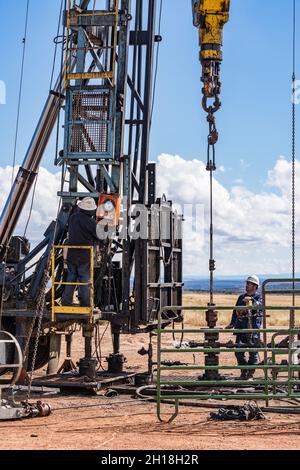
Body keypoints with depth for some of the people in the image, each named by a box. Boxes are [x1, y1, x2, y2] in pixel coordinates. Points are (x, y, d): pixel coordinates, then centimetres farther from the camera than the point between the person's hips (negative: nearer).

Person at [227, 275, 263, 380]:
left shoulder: (258, 297, 2)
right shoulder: (241, 297, 18)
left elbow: (259, 305, -21)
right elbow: (236, 311, 22)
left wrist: (251, 299, -36)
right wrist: (232, 324, 16)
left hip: (253, 328, -5)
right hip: (241, 328, 5)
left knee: (253, 352, -1)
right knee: (239, 352, 3)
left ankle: (250, 374, 8)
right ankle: (243, 372, 16)